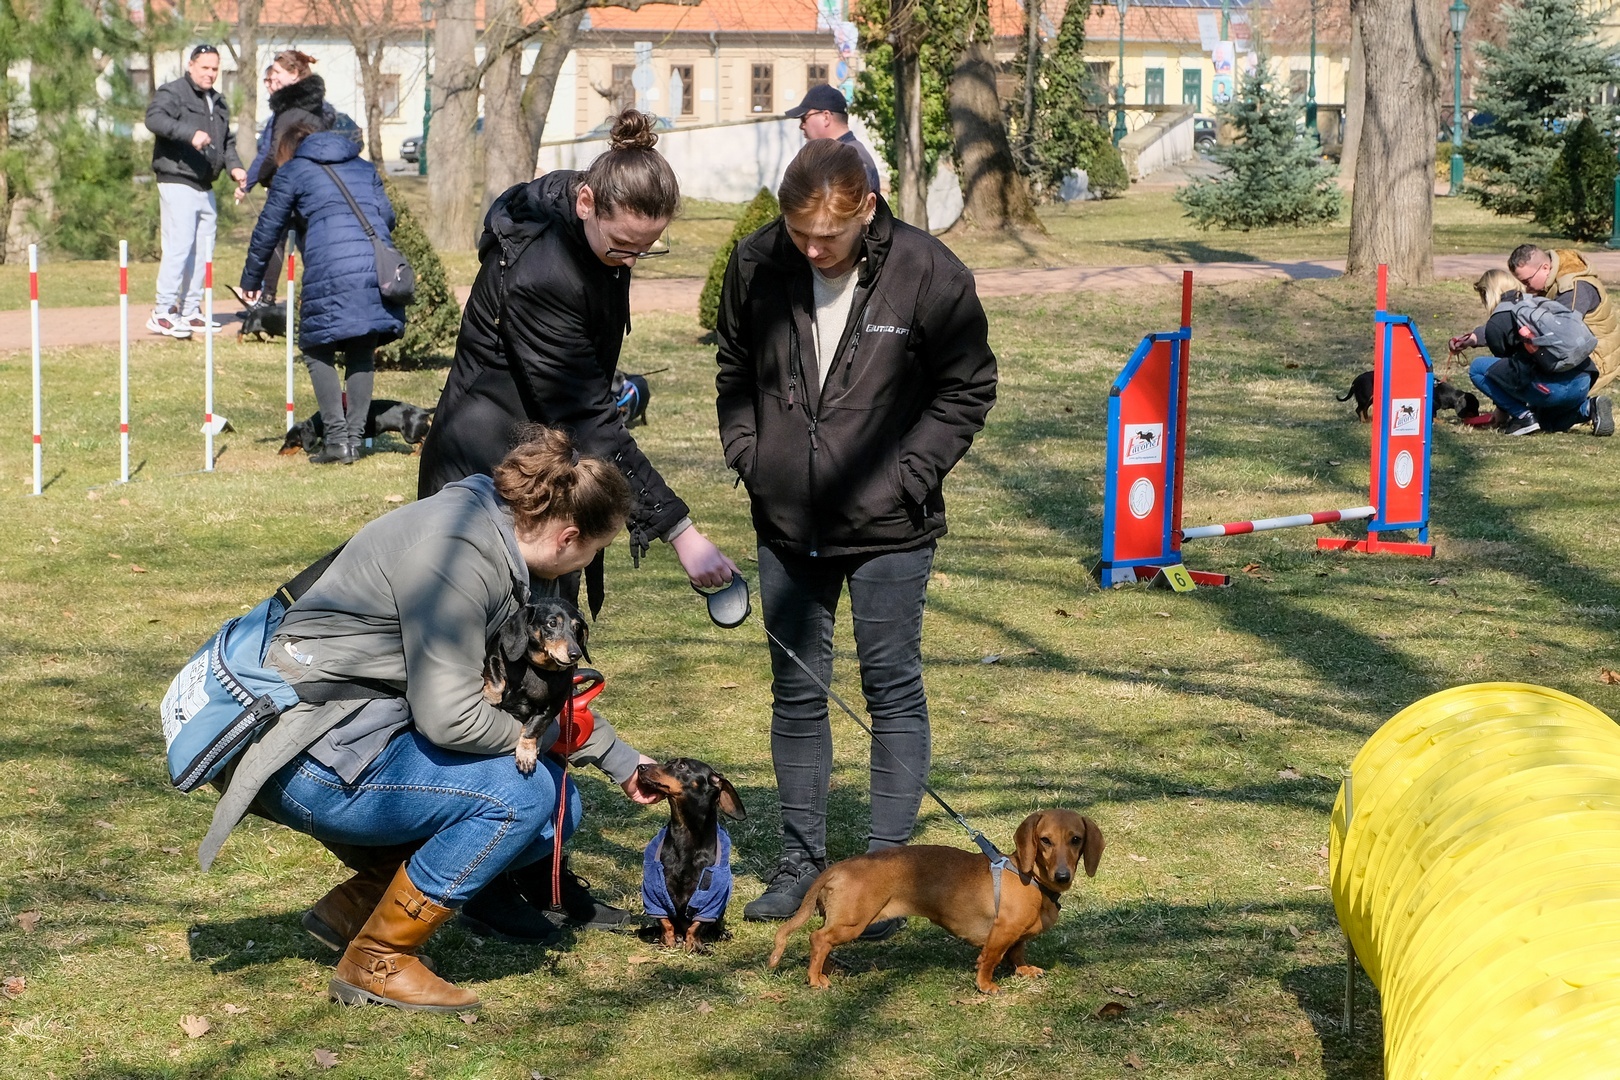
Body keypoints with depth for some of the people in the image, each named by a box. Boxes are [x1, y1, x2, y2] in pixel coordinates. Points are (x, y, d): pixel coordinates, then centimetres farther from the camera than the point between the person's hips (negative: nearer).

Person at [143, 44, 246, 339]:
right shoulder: (172, 93, -5)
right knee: (179, 247, -14)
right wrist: (190, 133, -36)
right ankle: (162, 313, -12)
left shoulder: (218, 104, 22)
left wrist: (234, 166, 8)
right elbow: (154, 118, -23)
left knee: (203, 251, 10)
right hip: (177, 184, -9)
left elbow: (227, 142, 28)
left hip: (205, 188, 9)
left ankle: (190, 312, 18)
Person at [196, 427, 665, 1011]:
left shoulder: (504, 547, 8)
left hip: (367, 735, 10)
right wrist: (541, 737, -9)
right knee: (521, 793, -22)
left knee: (559, 808, 4)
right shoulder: (453, 554, -24)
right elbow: (450, 716, -27)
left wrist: (618, 757, 31)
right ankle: (377, 961, -9)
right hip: (313, 761, -10)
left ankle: (361, 899, 11)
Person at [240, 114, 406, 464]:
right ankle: (355, 438, 11)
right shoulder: (364, 167, 27)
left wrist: (251, 281, 31)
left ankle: (337, 437, -2)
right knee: (362, 354, 14)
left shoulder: (291, 172, 16)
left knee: (318, 351, 8)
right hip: (378, 265, 4)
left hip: (330, 269, -4)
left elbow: (268, 230, 19)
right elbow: (387, 216, 20)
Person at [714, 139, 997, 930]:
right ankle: (802, 859, 21)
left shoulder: (928, 274, -13)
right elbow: (734, 370, 14)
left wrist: (910, 476, -10)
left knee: (894, 692, 2)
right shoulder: (756, 265, -3)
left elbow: (969, 388, -3)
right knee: (795, 693, 10)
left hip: (887, 529, -3)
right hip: (786, 525, 3)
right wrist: (746, 455, 2)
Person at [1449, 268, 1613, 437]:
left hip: (1550, 387, -7)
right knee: (1549, 422, 38)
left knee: (1477, 368, 7)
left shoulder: (1494, 325, 5)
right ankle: (1589, 408, 9)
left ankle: (1523, 416, 2)